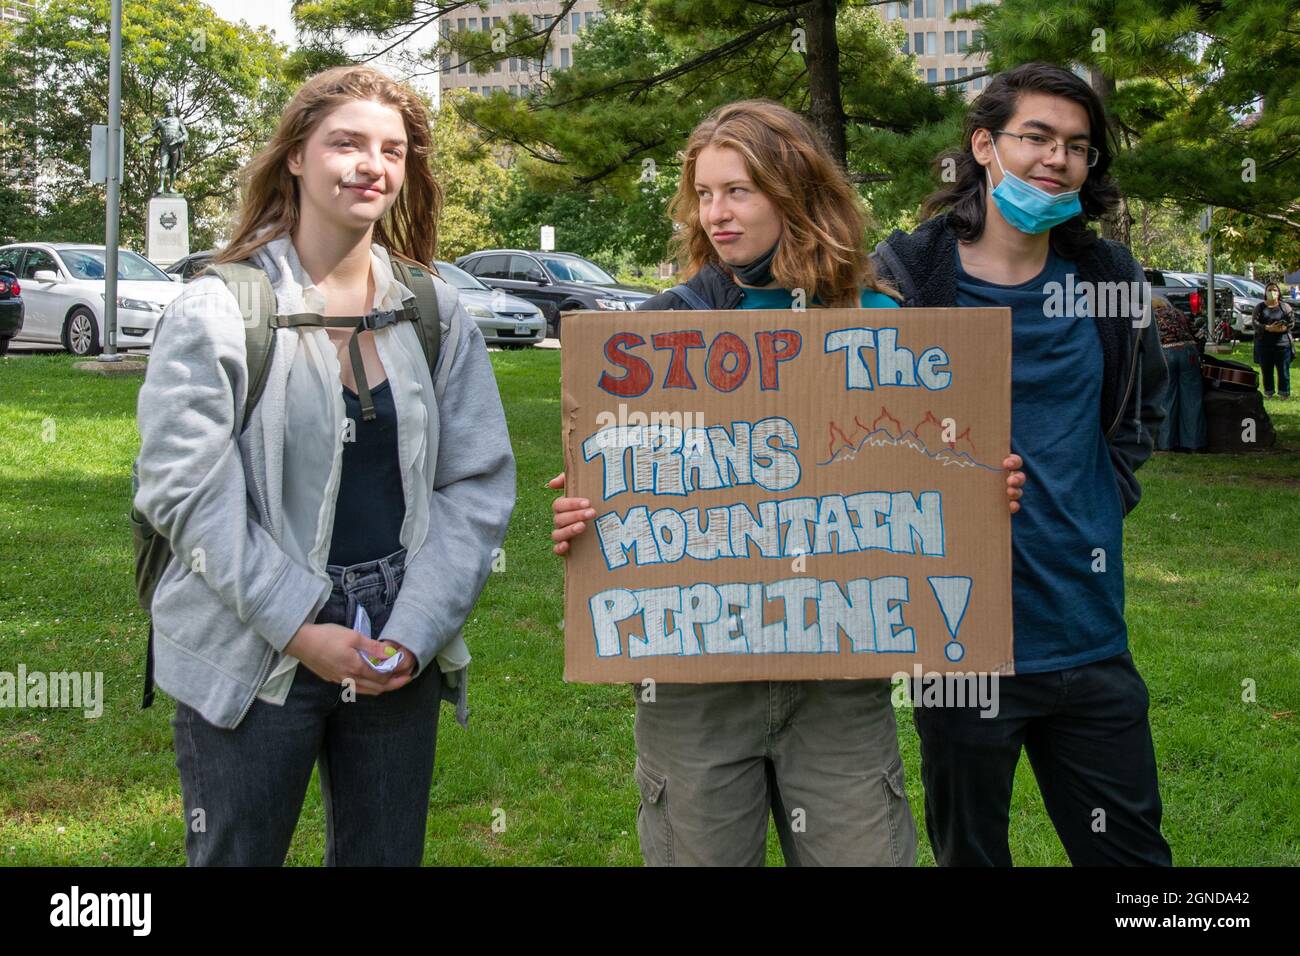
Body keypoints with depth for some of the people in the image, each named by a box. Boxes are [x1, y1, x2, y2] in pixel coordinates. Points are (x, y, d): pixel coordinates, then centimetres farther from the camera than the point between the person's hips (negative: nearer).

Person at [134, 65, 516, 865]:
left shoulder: (438, 314, 4)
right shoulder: (219, 309, -6)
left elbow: (478, 484, 2)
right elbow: (187, 491, -11)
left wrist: (413, 633, -9)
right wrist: (300, 629, -16)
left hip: (401, 653, 3)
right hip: (251, 658, -3)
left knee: (387, 853, 14)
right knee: (237, 853, 7)